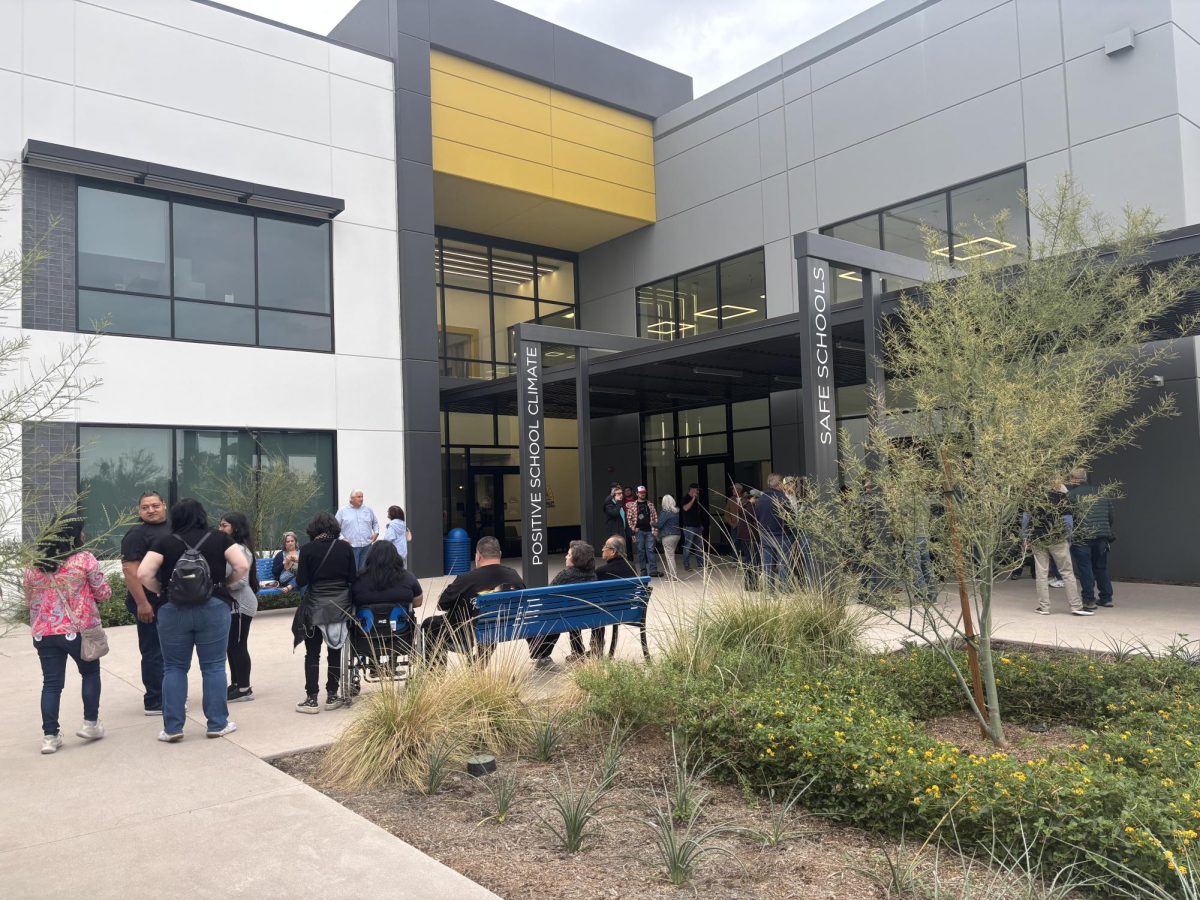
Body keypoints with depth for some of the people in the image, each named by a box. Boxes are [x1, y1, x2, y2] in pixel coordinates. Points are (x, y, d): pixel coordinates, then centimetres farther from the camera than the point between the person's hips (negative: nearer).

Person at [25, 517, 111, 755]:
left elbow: (29, 599, 17)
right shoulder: (84, 559, -9)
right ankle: (90, 723, 18)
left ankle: (50, 735, 8)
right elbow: (104, 593, -4)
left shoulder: (33, 564, 6)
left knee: (51, 683, 8)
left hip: (44, 633, 4)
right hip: (79, 631, -4)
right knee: (90, 673, 17)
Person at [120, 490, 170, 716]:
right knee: (153, 652, -2)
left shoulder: (172, 530, 13)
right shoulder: (136, 535, -12)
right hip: (151, 605, -8)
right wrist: (142, 603, -25)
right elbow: (130, 570, -20)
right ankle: (155, 703, 6)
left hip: (172, 602, 8)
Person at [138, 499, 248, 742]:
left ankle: (172, 728, 11)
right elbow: (242, 567, -5)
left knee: (174, 668, 11)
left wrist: (161, 591, 8)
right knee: (213, 667, 6)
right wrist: (225, 584, 9)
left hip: (173, 611, 0)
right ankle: (217, 724, 10)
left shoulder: (165, 542, 1)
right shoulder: (219, 539, 2)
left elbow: (143, 574, -7)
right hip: (213, 609, 0)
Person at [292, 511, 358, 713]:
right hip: (340, 605, 2)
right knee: (335, 651, 11)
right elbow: (353, 578, 0)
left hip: (315, 607, -2)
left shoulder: (307, 549, -8)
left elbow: (301, 581, -8)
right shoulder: (345, 548, -3)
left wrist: (296, 568, 11)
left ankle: (312, 699, 6)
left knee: (312, 653, 7)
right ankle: (332, 696, 15)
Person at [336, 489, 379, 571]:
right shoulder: (342, 511, 3)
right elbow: (335, 527, 4)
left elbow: (375, 522, 23)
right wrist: (342, 538, -8)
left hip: (367, 546, 3)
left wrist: (376, 532, 5)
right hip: (351, 546, -3)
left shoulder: (368, 510, 11)